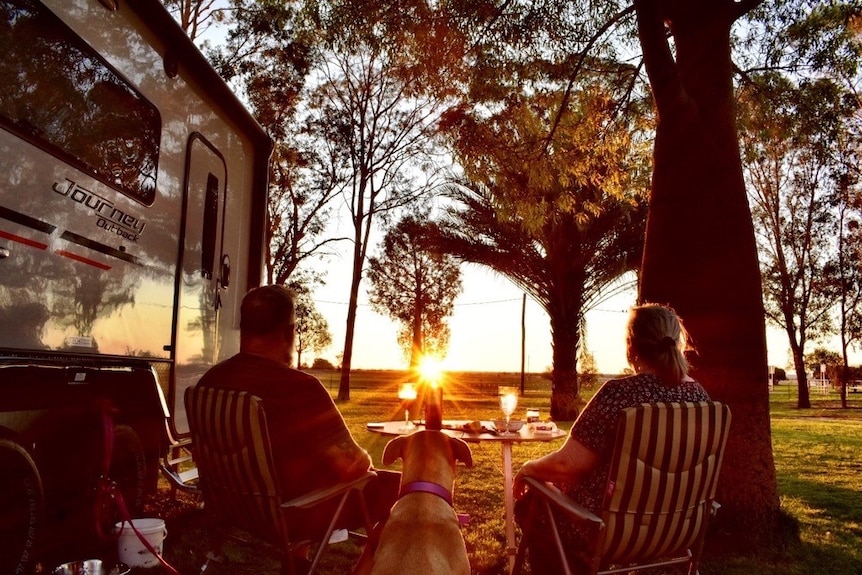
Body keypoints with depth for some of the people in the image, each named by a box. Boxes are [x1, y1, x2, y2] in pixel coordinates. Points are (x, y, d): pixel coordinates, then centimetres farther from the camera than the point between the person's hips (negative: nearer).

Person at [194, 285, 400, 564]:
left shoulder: (210, 380, -5)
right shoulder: (300, 387, -28)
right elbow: (351, 464, -23)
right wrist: (366, 459, 0)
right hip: (297, 511, -8)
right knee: (397, 486, 6)